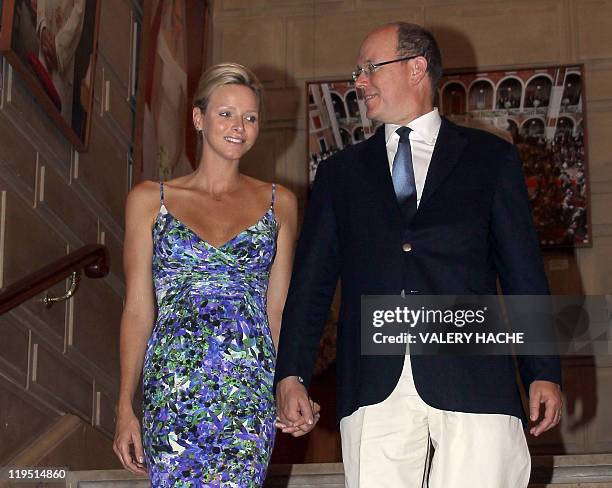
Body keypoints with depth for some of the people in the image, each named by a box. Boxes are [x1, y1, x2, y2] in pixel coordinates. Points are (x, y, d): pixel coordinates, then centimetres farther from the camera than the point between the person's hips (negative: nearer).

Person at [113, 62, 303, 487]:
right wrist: (125, 407, 0)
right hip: (173, 392, 0)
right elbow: (139, 309, 4)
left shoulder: (278, 204, 9)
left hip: (250, 392, 1)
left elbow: (278, 308, 10)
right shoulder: (149, 200, 6)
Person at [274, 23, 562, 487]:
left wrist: (544, 373, 2)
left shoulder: (490, 157, 13)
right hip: (374, 388, 2)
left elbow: (524, 271, 9)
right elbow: (311, 280, 14)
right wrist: (291, 375, 3)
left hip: (472, 380, -2)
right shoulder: (340, 171, 19)